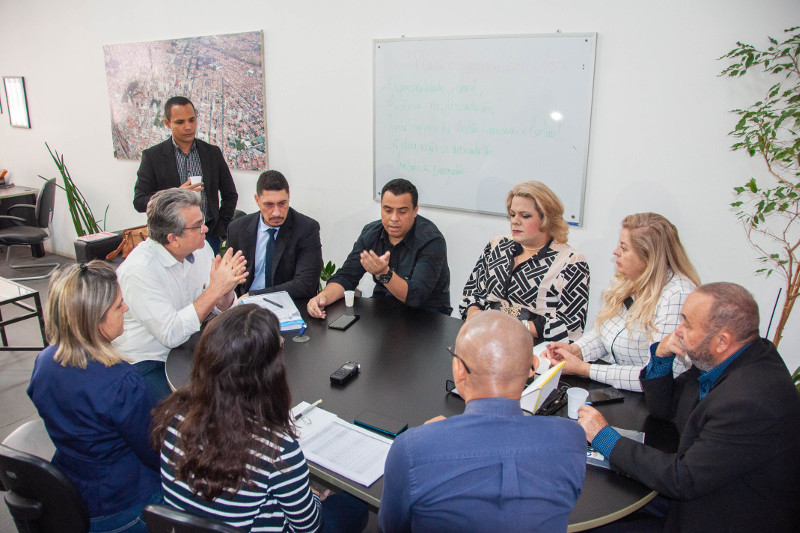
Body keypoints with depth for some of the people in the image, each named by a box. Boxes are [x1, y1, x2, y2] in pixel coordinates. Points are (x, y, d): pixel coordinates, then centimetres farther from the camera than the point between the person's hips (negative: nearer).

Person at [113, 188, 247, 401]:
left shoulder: (201, 248, -3)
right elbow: (171, 335, -27)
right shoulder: (139, 269, -23)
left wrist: (226, 289, -21)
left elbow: (223, 309, 3)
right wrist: (215, 289, -29)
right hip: (145, 365, -6)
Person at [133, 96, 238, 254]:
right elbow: (139, 202, -3)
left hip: (208, 235, 2)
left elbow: (230, 195, 15)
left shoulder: (213, 152, 8)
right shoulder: (152, 156, 1)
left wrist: (220, 228, 5)